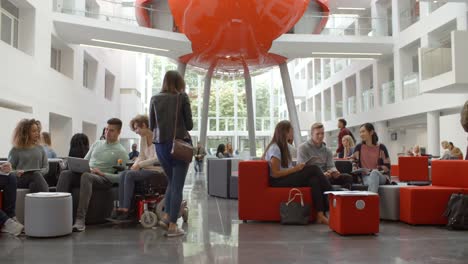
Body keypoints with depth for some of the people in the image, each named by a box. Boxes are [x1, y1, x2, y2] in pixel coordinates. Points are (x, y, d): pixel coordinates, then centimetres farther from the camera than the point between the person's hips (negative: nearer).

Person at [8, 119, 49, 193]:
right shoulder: (16, 150, 11)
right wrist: (16, 173, -14)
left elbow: (46, 167, 15)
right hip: (20, 179, -2)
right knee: (36, 175, -37)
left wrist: (40, 172, -7)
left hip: (37, 178, 3)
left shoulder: (40, 148, 19)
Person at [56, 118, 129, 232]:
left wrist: (101, 173, -16)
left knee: (86, 176, -39)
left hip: (104, 179, -6)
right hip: (85, 173, 6)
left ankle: (80, 219, -44)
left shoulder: (121, 152, 3)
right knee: (65, 174, -24)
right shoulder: (97, 144, 23)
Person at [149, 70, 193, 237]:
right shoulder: (182, 97, -3)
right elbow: (189, 125, -2)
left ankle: (166, 216, 12)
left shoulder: (155, 99, 5)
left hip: (161, 144, 4)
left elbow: (151, 126, 9)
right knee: (178, 185, 1)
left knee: (172, 181, 21)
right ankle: (172, 226, 2)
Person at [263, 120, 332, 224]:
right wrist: (295, 169, -17)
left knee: (314, 180, -21)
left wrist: (296, 168, -2)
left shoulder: (283, 146, 17)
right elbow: (275, 173, -17)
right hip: (278, 182, -8)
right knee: (314, 169, -22)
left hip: (287, 177, 9)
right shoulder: (274, 148, -12)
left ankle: (321, 214, -28)